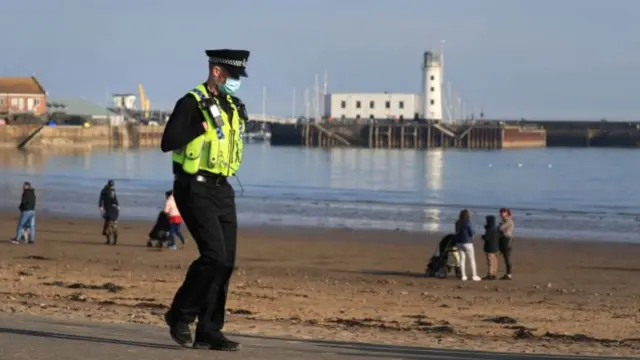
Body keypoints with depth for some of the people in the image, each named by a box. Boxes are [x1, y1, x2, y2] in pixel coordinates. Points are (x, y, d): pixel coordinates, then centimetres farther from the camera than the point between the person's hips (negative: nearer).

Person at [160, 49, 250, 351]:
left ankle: (209, 332, 9)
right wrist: (202, 126, -21)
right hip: (195, 189, -8)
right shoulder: (192, 103, -10)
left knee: (226, 261, 3)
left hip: (221, 190, 8)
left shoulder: (232, 107, 14)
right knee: (214, 256, -17)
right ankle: (180, 314, 1)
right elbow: (168, 142, -20)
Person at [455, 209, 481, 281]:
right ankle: (474, 276, 2)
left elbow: (457, 232, 10)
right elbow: (471, 233, -11)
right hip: (467, 243, -6)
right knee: (472, 260, 3)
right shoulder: (468, 223, -14)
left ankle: (463, 276, 6)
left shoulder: (457, 223, 3)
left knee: (462, 259, 9)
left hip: (459, 242, 6)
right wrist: (473, 231, 10)